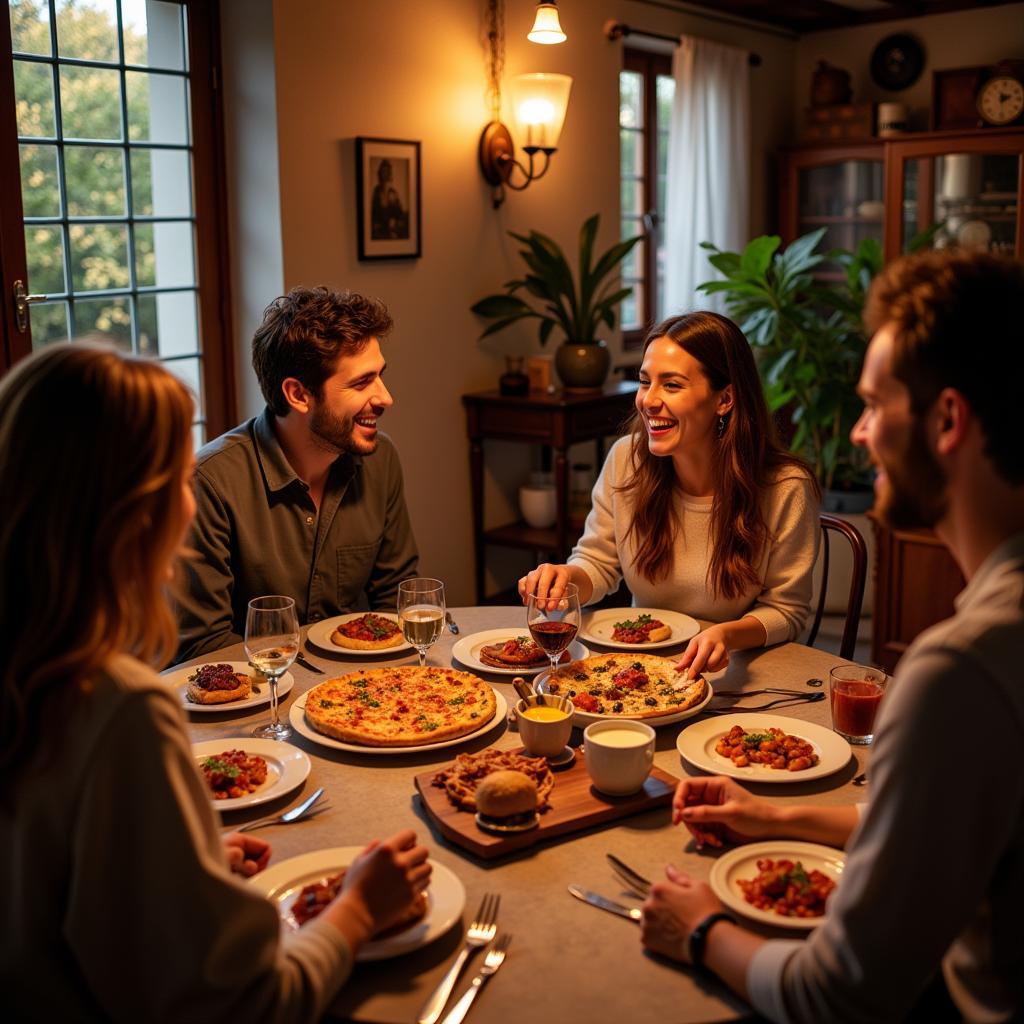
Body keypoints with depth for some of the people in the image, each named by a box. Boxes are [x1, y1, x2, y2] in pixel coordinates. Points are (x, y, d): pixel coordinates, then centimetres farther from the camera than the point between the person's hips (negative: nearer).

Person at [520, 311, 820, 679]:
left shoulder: (785, 488, -16)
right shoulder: (625, 459, -6)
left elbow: (785, 610, -6)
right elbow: (598, 563, 5)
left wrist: (728, 634, -27)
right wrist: (568, 578, -19)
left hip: (738, 675, -3)